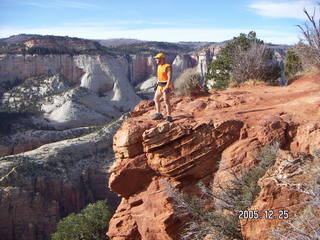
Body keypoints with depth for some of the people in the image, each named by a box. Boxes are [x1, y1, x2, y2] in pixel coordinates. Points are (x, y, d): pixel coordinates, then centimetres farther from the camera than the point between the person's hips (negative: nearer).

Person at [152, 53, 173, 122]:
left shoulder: (168, 67, -16)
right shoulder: (159, 66, 11)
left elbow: (170, 78, -22)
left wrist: (167, 87, -29)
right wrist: (157, 85, 21)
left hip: (166, 86, -9)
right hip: (160, 86, 9)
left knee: (166, 101, -10)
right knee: (156, 99, 11)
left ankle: (168, 117, -4)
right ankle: (158, 114, 22)